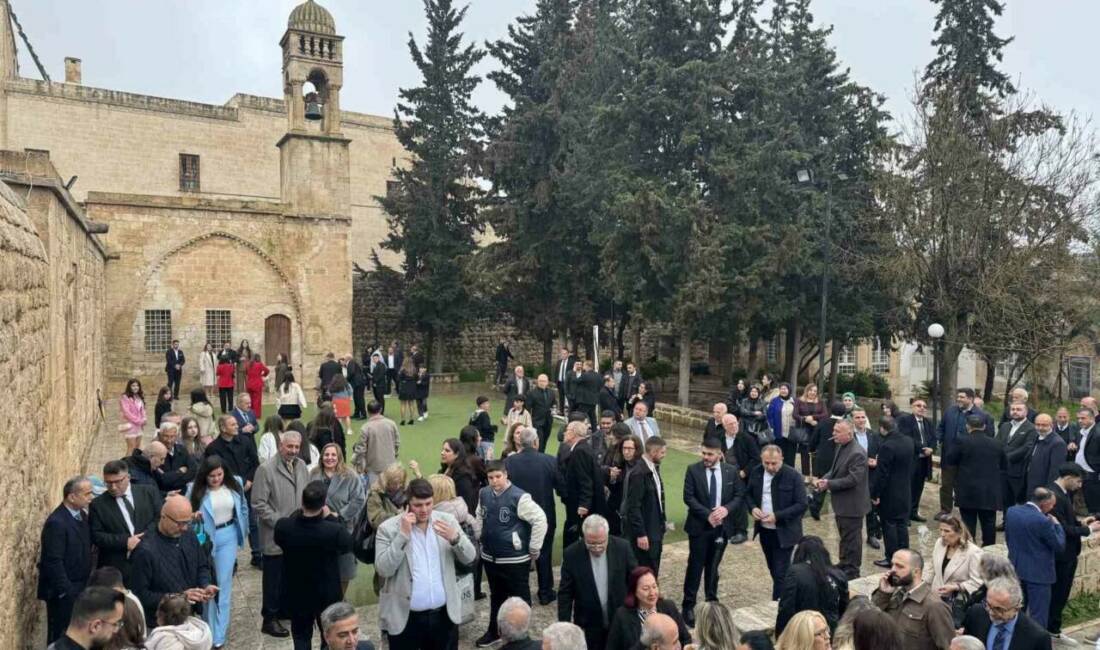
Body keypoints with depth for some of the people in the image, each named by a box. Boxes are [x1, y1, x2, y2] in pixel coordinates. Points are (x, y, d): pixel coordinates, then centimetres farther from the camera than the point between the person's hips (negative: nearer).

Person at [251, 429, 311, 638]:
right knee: (274, 579, 7)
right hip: (276, 536, -5)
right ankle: (270, 619, 20)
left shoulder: (302, 466, 5)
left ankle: (286, 610, 32)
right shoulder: (266, 469, -13)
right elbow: (259, 504, -15)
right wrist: (280, 523, -17)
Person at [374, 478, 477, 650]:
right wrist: (403, 535, -22)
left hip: (444, 614, 3)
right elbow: (383, 570, -15)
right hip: (405, 617, -2)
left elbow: (470, 558, 0)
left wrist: (455, 538, -19)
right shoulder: (389, 528, -7)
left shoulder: (447, 521, 1)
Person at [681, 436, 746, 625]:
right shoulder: (693, 470, -8)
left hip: (722, 526, 2)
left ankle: (712, 601, 29)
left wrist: (727, 509, -16)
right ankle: (689, 606, 11)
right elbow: (688, 497, -10)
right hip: (699, 526, -2)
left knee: (713, 566, 14)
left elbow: (739, 495, 2)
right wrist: (707, 514, -19)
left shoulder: (732, 471, -1)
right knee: (695, 566, 0)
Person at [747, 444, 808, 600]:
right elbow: (748, 494, 12)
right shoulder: (756, 472, -2)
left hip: (783, 532, -5)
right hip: (764, 530, 5)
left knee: (781, 573, -3)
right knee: (773, 569, 19)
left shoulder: (793, 475, -16)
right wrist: (752, 508, -9)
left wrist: (777, 516, -24)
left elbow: (801, 505, -15)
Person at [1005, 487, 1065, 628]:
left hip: (1016, 570, 7)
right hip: (1038, 574, -6)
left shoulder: (1011, 511, -2)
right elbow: (1060, 546, -11)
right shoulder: (1043, 521, -23)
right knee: (1038, 617, 5)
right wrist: (1057, 525, 1)